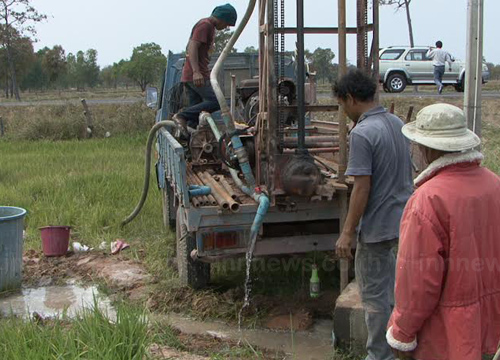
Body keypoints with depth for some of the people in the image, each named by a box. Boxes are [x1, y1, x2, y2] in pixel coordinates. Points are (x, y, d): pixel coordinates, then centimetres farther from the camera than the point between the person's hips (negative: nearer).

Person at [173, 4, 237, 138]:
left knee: (196, 110, 7)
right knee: (216, 102, -17)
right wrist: (196, 72, -30)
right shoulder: (205, 25, -8)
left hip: (189, 76, 10)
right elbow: (192, 47, -20)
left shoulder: (210, 27, 24)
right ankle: (182, 116, -17)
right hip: (196, 76, -10)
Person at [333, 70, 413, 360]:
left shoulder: (362, 133, -21)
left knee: (374, 293, 5)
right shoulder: (398, 124, 5)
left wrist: (348, 232, -16)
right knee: (389, 278, 25)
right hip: (403, 218, 9)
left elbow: (363, 187, -23)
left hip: (377, 225, -9)